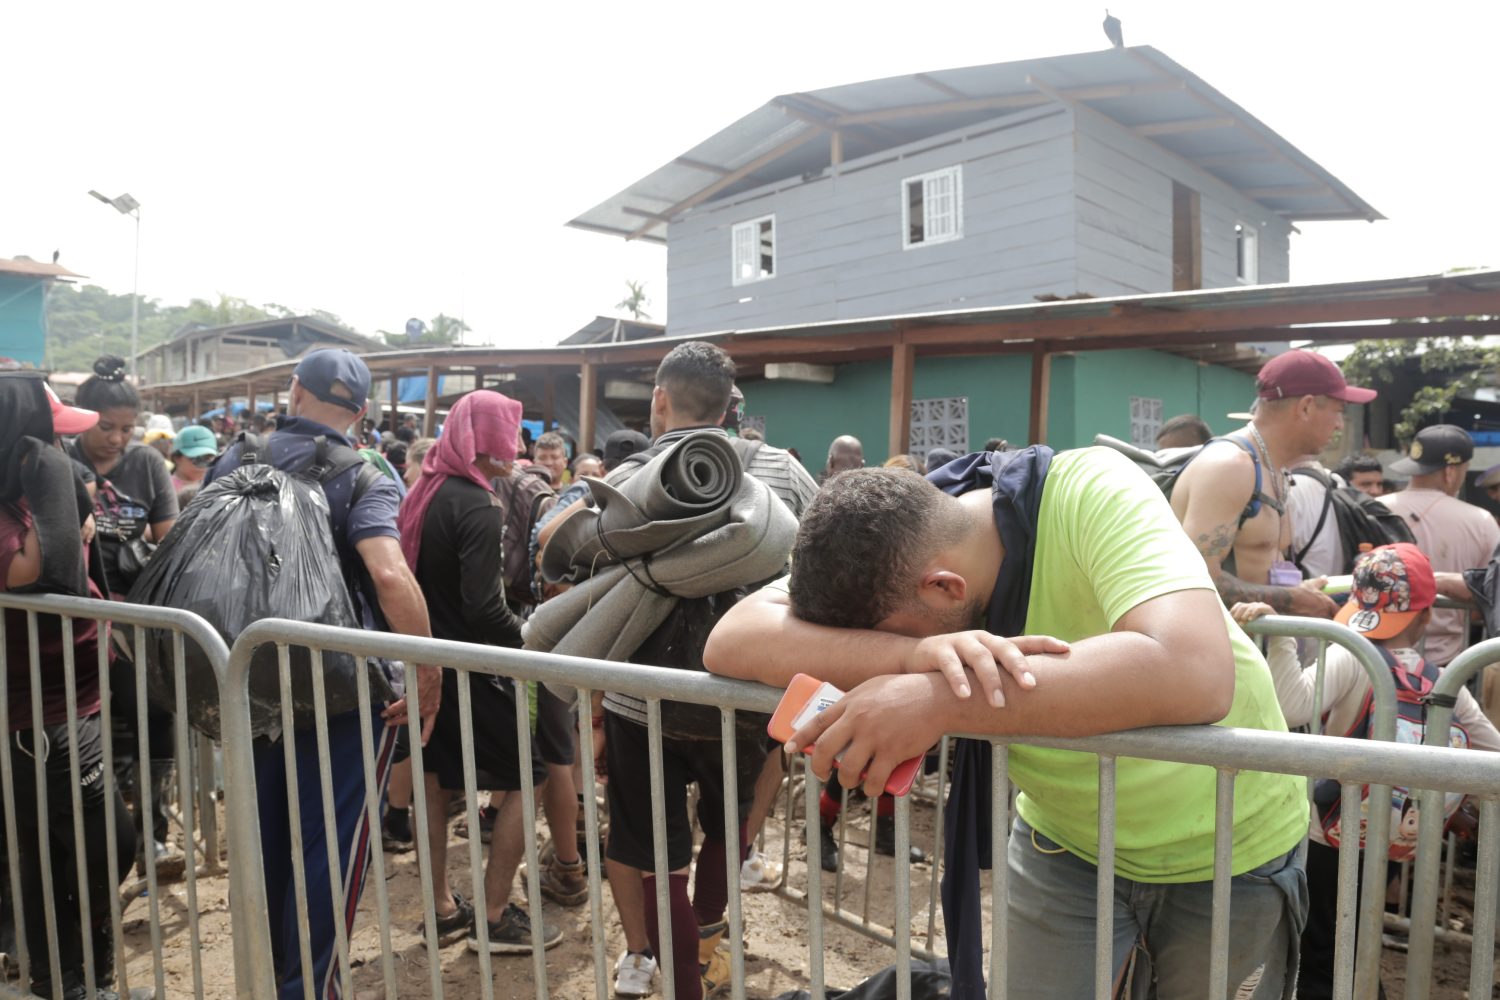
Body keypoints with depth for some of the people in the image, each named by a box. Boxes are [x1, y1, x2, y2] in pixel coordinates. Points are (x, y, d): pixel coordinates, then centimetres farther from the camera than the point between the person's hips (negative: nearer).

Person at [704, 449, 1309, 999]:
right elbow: (729, 641, -29)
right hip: (1067, 844, 3)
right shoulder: (890, 548, -19)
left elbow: (1196, 677, -46)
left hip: (1230, 846, -2)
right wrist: (916, 653, -45)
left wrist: (940, 700, -50)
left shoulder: (1088, 491, -32)